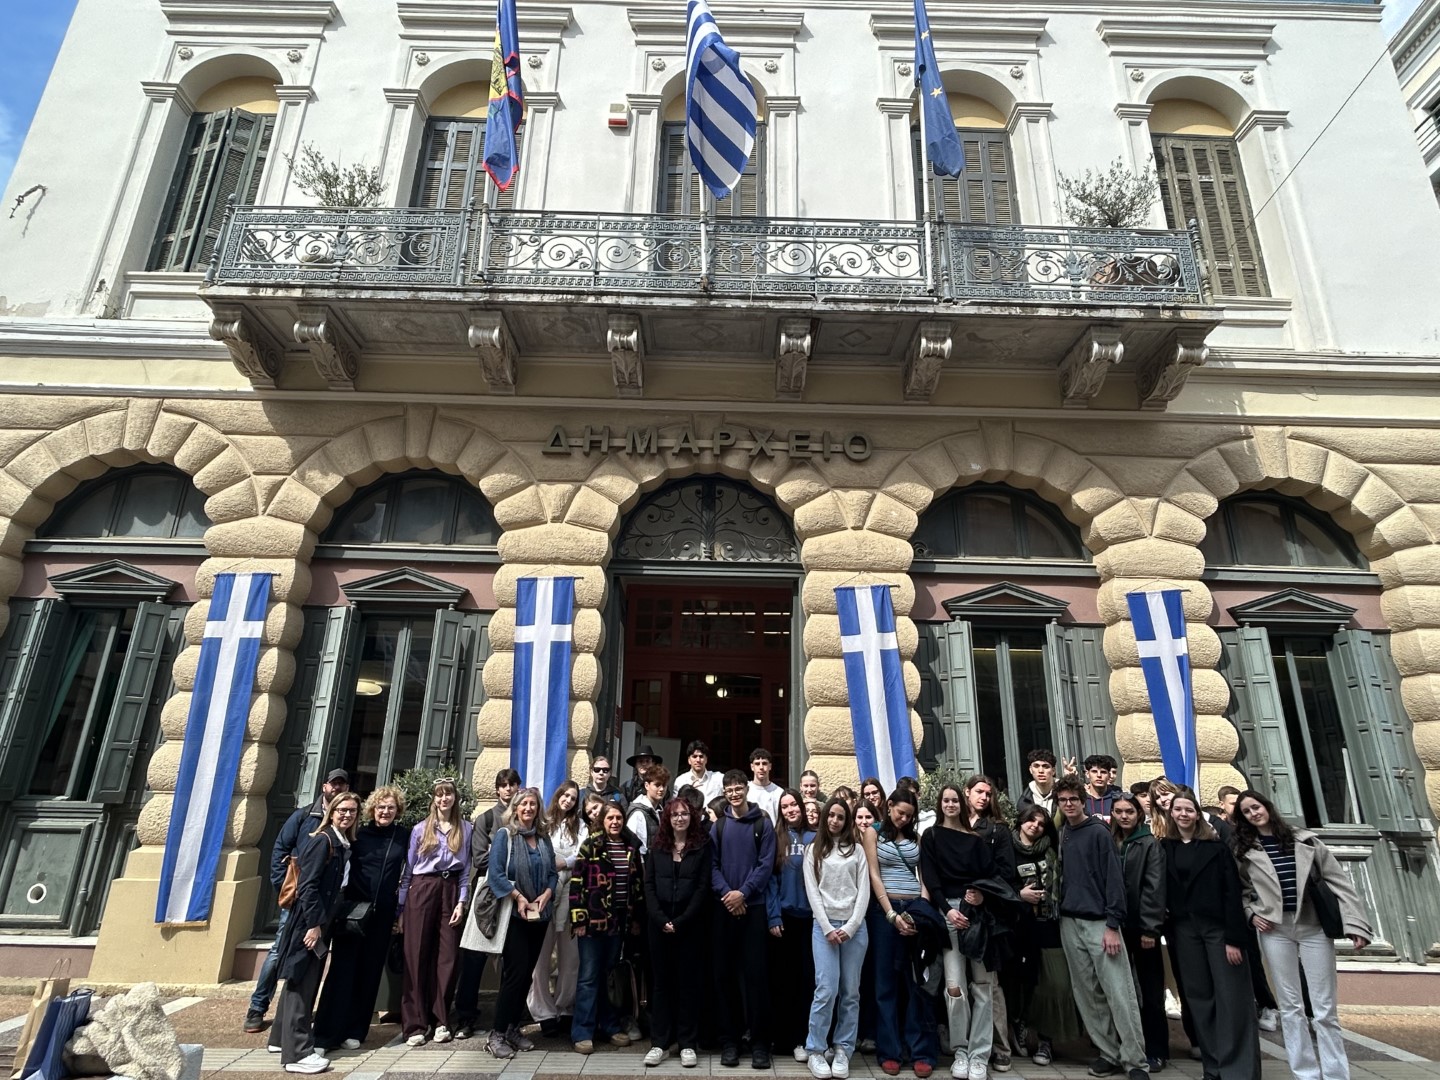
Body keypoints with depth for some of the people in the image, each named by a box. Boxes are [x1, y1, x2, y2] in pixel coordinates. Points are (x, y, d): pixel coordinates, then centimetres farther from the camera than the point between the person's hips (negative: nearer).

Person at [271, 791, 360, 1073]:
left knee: (304, 982, 19)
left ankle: (283, 1037, 33)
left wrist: (322, 923, 15)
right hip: (309, 921, -9)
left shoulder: (343, 844, 10)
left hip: (321, 921, 9)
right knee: (301, 983, -4)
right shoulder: (322, 840, -16)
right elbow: (308, 885, -20)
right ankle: (297, 1053, 1)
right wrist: (313, 924, -22)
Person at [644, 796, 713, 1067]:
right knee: (660, 981, 8)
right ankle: (659, 1042, 16)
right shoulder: (657, 847, 7)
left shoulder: (702, 846, -1)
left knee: (686, 981, 4)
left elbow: (703, 887, -6)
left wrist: (681, 921, -13)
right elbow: (649, 885, 2)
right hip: (659, 923, 2)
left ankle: (688, 1043, 14)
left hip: (689, 925, -2)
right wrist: (661, 920, -10)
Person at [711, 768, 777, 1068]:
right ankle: (728, 1040, 17)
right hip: (723, 907, 2)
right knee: (724, 973, 6)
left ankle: (759, 1042, 10)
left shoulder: (763, 824, 2)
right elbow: (712, 864, 2)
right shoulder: (718, 825, 7)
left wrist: (743, 892, -14)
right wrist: (725, 892, -13)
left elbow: (766, 864, -5)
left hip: (753, 907, -2)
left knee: (755, 973, 0)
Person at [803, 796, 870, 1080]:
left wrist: (851, 926, -8)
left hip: (855, 927, 2)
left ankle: (843, 1050, 16)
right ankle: (815, 1050, 5)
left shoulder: (857, 850, 9)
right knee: (826, 989, -8)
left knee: (850, 992, 5)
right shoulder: (814, 850, 7)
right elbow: (812, 892, 0)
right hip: (824, 926, -1)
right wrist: (827, 928, -9)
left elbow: (864, 891, 3)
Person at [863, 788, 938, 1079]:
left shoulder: (916, 838, 13)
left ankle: (921, 1051, 11)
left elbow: (923, 874, 10)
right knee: (886, 981, 4)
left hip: (915, 908, 3)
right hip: (884, 909, -3)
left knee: (917, 980, 4)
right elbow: (874, 876, -4)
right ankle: (889, 1051, 12)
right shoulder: (873, 834, 2)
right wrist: (891, 914, -11)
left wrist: (925, 908, -5)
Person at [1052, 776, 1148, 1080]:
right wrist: (1059, 912, 7)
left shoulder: (1099, 832, -6)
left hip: (1099, 922, -5)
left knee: (1119, 993, -4)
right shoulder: (1061, 835, 10)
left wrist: (1113, 925, -15)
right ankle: (1108, 1051, 20)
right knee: (1087, 994, 9)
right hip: (1069, 923, 5)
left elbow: (1114, 879, -10)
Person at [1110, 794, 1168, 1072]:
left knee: (1150, 989, 5)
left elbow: (1154, 888, -10)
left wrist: (1149, 927, -16)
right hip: (1115, 925, 4)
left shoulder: (1150, 843, -3)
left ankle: (1156, 1050, 16)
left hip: (1142, 926, -4)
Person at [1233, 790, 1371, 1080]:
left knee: (1324, 1008, 2)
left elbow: (1338, 880, -2)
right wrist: (1251, 913, -4)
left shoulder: (1305, 840, 0)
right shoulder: (1246, 851, 2)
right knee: (1290, 1006, 6)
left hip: (1314, 928, -1)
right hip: (1275, 931, 1)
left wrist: (1355, 922, -9)